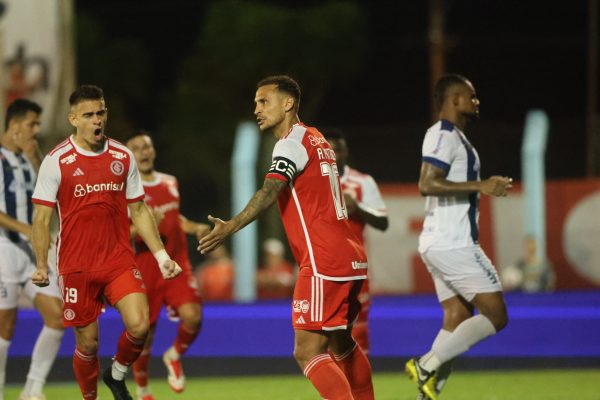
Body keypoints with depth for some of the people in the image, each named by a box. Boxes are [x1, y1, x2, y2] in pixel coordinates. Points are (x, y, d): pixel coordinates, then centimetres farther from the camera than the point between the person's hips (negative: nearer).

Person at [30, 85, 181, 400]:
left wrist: (161, 255, 6)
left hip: (119, 261, 2)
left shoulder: (123, 157, 6)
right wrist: (42, 266, -11)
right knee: (87, 343, 1)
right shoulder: (57, 161, -5)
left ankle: (117, 375, 13)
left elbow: (138, 211, 13)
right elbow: (42, 219, -2)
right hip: (76, 267, -2)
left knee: (139, 325, -16)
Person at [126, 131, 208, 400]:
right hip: (144, 271, -3)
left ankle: (174, 357, 11)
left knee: (193, 315, -20)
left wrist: (195, 228, 10)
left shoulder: (170, 183, 10)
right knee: (144, 334, 2)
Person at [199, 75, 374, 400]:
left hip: (323, 263, -9)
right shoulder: (316, 139, 19)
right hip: (350, 259, 9)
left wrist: (232, 226, -34)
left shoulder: (291, 143, -9)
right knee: (342, 346, 22)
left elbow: (270, 191, -24)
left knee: (307, 352, -11)